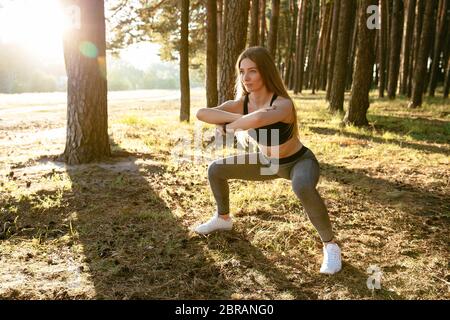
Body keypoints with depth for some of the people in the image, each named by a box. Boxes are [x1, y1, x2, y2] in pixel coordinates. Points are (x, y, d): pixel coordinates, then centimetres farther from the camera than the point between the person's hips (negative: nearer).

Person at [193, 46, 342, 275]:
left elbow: (259, 118, -58)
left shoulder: (284, 104, -34)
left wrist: (228, 126, -40)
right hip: (268, 162, 6)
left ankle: (330, 246, -17)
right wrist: (236, 118, -40)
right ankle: (223, 219, 30)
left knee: (303, 189, -42)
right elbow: (201, 113, -29)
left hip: (299, 162, -6)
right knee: (216, 170, 4)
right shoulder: (240, 104, -16)